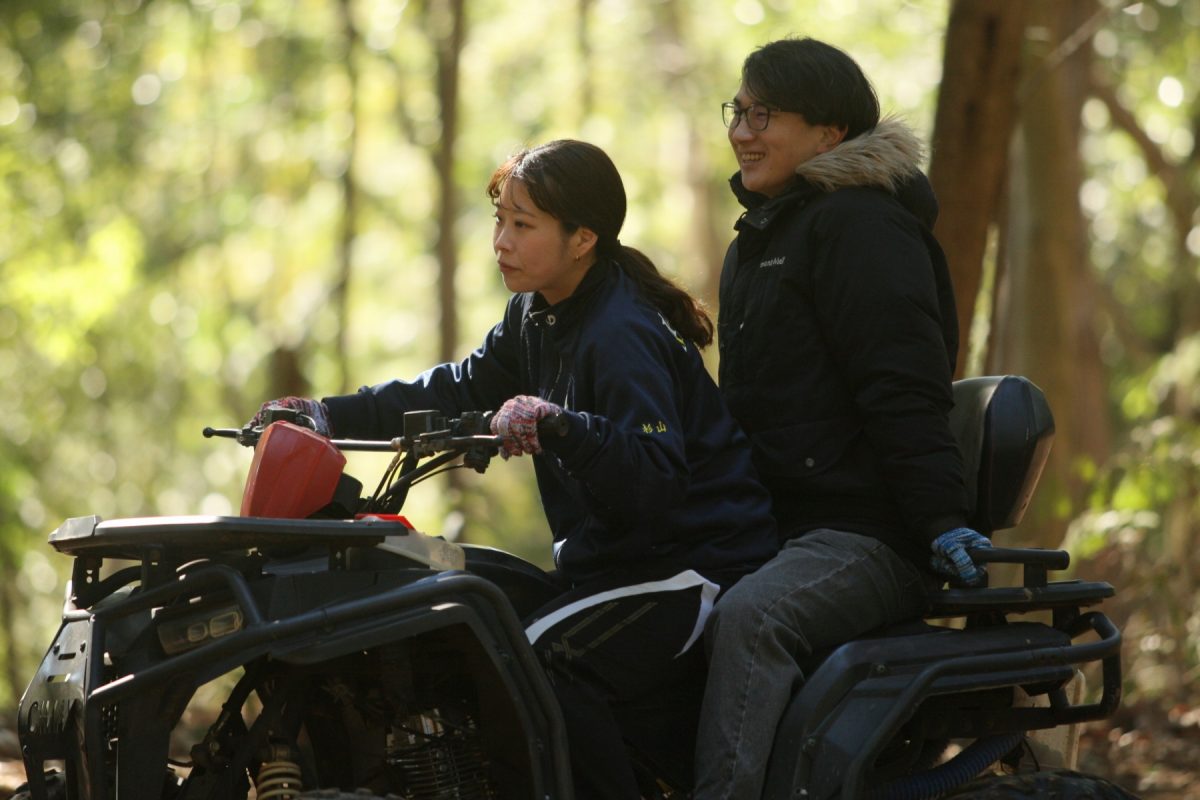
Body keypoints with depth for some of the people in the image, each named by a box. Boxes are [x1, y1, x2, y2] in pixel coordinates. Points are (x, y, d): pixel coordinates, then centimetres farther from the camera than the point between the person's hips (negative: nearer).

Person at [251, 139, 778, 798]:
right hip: (614, 558, 11)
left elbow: (656, 478, -31)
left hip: (690, 567, -11)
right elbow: (466, 387, 16)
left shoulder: (622, 335, -21)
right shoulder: (539, 313, 10)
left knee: (547, 665, -28)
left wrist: (560, 427, -47)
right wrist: (334, 415, 9)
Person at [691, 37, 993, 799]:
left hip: (867, 537, -10)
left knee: (750, 617, -34)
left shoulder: (859, 224, -9)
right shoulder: (760, 236, 22)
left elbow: (905, 388, -19)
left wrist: (941, 520, -26)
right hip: (779, 527, 10)